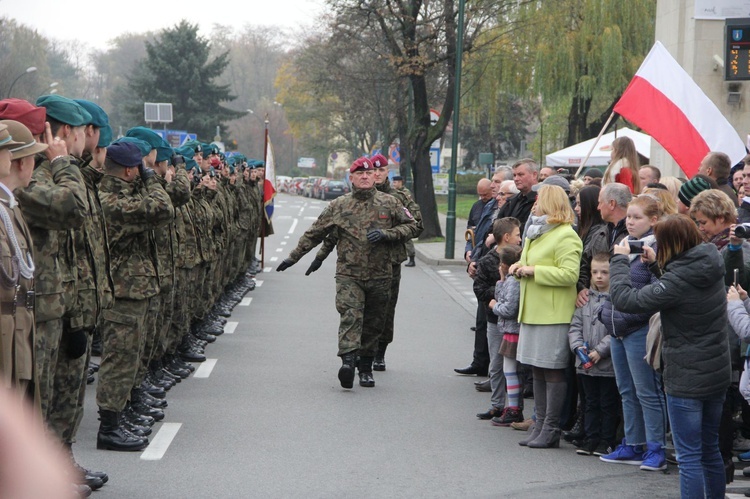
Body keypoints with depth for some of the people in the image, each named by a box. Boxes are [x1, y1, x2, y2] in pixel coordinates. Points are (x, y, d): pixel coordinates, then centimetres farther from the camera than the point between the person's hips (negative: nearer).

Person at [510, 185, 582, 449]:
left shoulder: (566, 236, -12)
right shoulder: (536, 233, 19)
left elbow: (569, 274, -21)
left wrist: (534, 271, -18)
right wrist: (520, 267, 10)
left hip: (553, 315, -10)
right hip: (533, 311, 10)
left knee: (553, 371, -6)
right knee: (538, 370, 12)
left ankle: (551, 429, -2)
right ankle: (541, 425, 18)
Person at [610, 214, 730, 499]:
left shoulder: (677, 282, -23)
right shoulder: (711, 269, 0)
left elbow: (624, 299, -21)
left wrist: (620, 259, -8)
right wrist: (656, 264, 12)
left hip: (686, 379, -8)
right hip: (718, 376, 8)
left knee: (689, 457, -3)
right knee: (710, 449, 19)